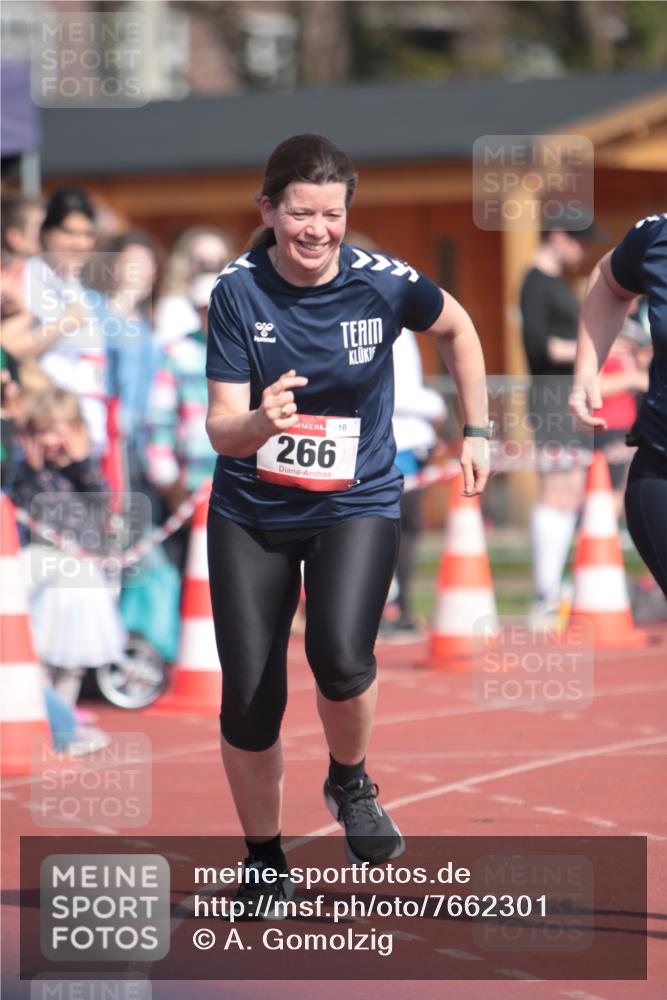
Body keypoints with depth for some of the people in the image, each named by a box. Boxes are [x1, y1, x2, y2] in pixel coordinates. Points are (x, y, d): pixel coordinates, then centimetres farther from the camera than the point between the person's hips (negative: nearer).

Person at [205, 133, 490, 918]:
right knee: (248, 704, -1)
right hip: (251, 513, 1)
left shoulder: (383, 285, -14)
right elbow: (220, 429, -17)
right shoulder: (238, 292, -15)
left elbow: (456, 329, 9)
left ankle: (349, 780, 6)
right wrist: (257, 423, -38)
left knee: (339, 654, -27)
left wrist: (476, 431, 10)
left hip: (354, 506, -1)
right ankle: (263, 858, 24)